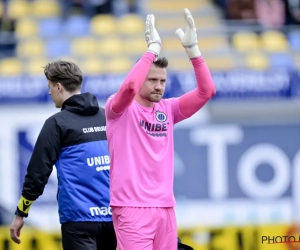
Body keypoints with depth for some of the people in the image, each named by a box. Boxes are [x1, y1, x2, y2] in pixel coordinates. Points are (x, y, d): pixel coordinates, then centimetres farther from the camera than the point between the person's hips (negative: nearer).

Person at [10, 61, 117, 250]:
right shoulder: (107, 118, 12)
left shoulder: (58, 123, -4)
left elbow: (38, 171, -5)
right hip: (112, 216, 6)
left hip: (79, 218, -6)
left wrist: (21, 214, 2)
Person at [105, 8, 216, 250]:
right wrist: (153, 49, -19)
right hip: (132, 207, -6)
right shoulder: (119, 109, -3)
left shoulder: (167, 109, 11)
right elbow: (129, 86, -25)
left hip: (165, 207, 6)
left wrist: (192, 48, -6)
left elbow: (207, 91, 3)